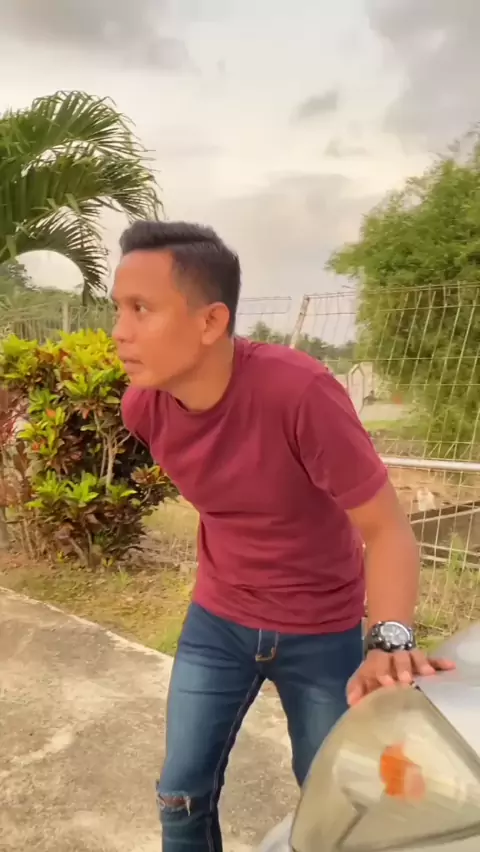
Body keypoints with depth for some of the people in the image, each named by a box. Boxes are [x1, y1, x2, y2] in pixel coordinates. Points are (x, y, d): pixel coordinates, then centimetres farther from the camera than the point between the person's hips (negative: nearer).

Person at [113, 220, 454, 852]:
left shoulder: (300, 391, -32)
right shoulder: (143, 405, -15)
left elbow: (386, 527, -26)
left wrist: (389, 641, -41)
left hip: (322, 632, -3)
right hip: (218, 621, 4)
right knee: (183, 795, 13)